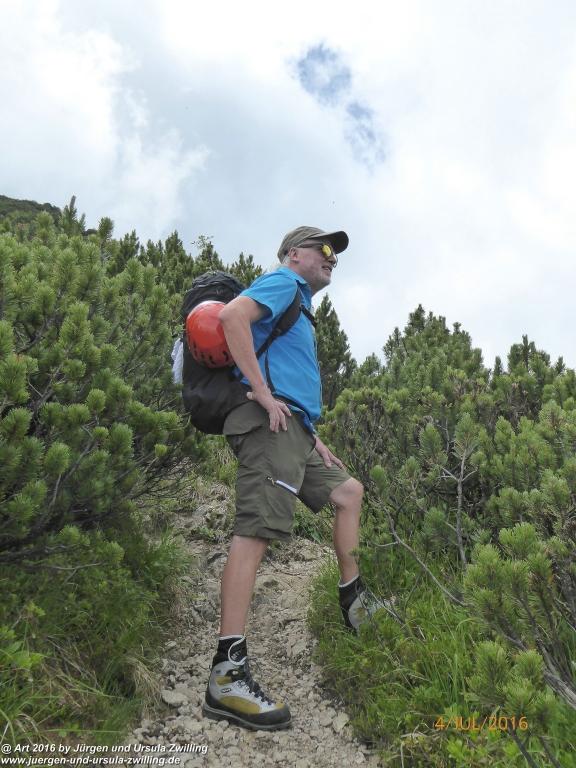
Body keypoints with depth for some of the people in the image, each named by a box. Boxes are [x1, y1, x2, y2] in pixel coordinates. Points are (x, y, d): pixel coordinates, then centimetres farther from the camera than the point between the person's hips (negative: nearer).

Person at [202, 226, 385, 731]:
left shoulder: (299, 307, 31)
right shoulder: (283, 283, 3)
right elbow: (232, 316, -19)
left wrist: (314, 438, 24)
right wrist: (263, 393, -21)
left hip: (292, 430, 11)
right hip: (270, 423, -11)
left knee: (348, 491, 19)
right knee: (256, 530, -17)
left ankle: (354, 603, 28)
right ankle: (228, 676, -17)